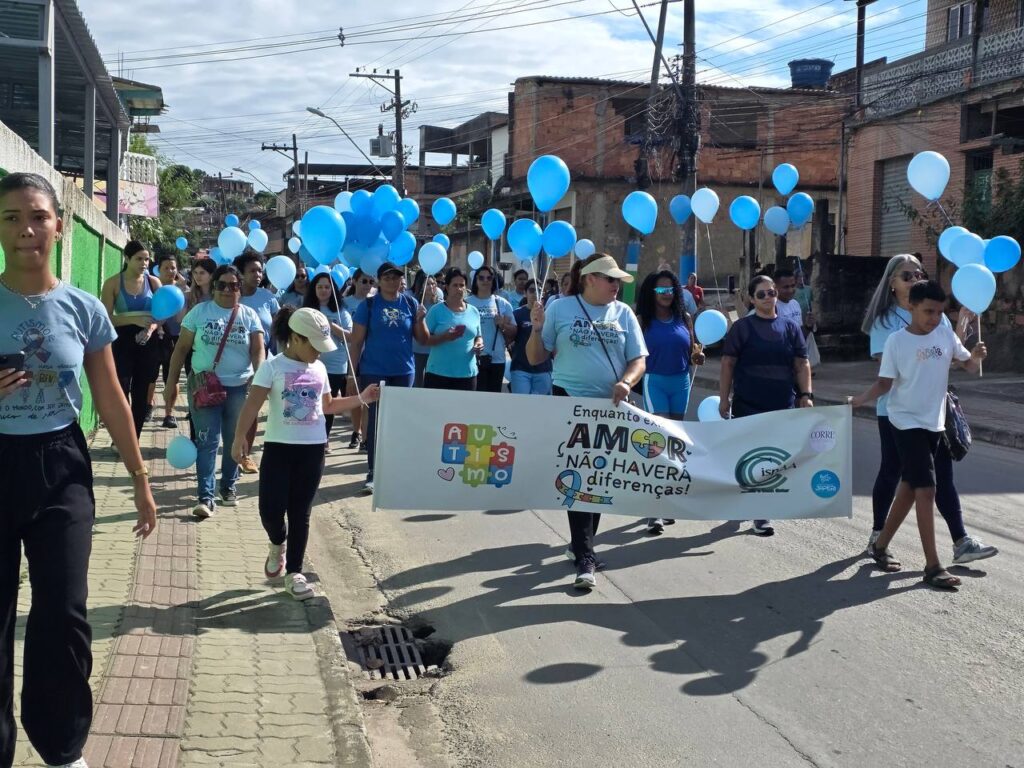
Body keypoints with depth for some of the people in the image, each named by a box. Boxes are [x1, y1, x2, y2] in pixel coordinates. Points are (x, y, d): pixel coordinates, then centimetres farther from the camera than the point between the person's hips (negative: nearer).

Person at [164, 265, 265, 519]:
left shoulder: (249, 316, 5)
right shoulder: (199, 311, 3)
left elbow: (258, 350, -2)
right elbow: (181, 348, 5)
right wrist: (171, 383, 1)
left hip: (239, 387, 2)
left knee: (234, 441, 12)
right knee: (207, 441, -7)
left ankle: (228, 487, 29)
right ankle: (206, 497, -9)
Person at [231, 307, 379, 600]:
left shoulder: (319, 368, 8)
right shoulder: (273, 367, -8)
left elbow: (328, 405, 18)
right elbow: (252, 405, -15)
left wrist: (361, 399, 12)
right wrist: (240, 437, -25)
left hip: (312, 448, 4)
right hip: (279, 447, -4)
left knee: (300, 512, 7)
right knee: (271, 510, -8)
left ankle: (294, 572, 15)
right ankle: (278, 546, 26)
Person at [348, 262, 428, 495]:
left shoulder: (410, 303, 4)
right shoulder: (368, 305, -3)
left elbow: (422, 339, 6)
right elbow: (356, 341, -2)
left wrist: (420, 320, -12)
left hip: (403, 372, 3)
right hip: (374, 372, -3)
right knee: (376, 420, -1)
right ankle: (372, 472, 3)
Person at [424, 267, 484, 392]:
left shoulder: (474, 311, 10)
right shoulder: (436, 310, -3)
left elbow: (478, 337, 20)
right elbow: (424, 339, -5)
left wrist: (479, 344, -3)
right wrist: (444, 337, -22)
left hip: (467, 374, 4)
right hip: (438, 373, -4)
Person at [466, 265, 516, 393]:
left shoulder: (502, 303, 6)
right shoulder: (467, 302, 0)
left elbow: (513, 331, 8)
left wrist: (503, 325, -11)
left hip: (497, 359, 3)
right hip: (474, 358, -2)